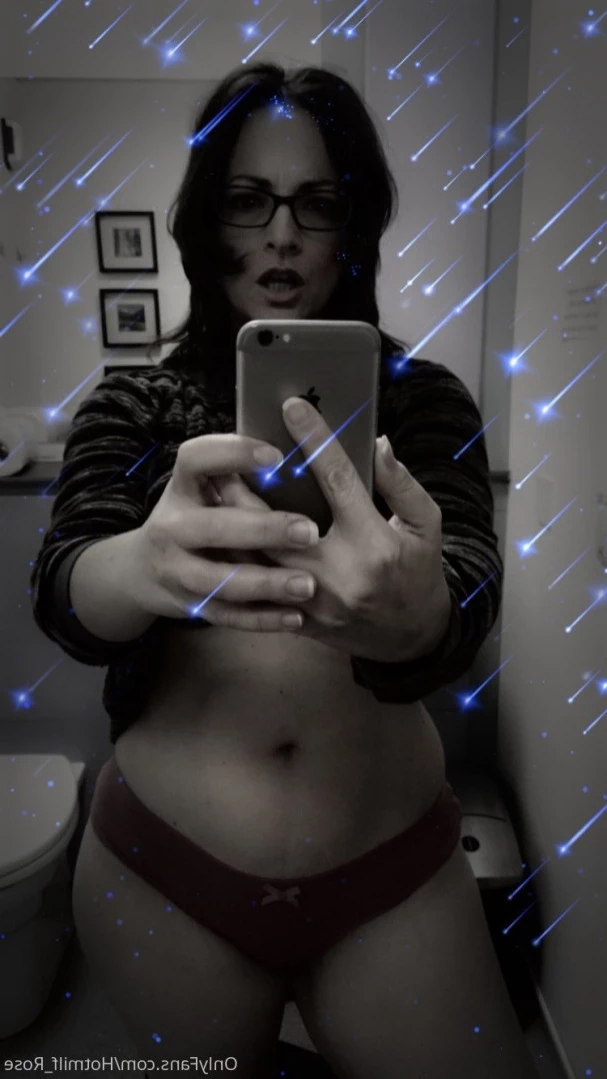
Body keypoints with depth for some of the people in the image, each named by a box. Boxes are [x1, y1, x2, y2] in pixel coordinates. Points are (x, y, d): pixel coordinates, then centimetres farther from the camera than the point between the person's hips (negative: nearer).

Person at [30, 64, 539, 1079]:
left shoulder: (423, 397, -3)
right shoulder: (133, 405, -1)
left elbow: (467, 593, -19)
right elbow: (62, 590, -16)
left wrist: (410, 612, -43)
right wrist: (148, 564, -40)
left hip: (395, 875, 0)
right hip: (163, 875, 1)